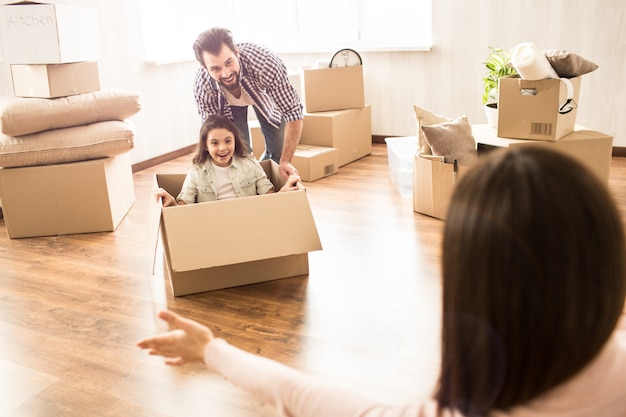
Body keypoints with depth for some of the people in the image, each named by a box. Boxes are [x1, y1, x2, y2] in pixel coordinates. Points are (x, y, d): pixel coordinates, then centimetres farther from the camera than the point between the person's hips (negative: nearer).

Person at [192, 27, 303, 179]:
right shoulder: (201, 85, -38)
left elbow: (293, 113, -36)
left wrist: (285, 162, -35)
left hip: (264, 94, 0)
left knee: (278, 152, 1)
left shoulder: (266, 63, -45)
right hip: (228, 105, 0)